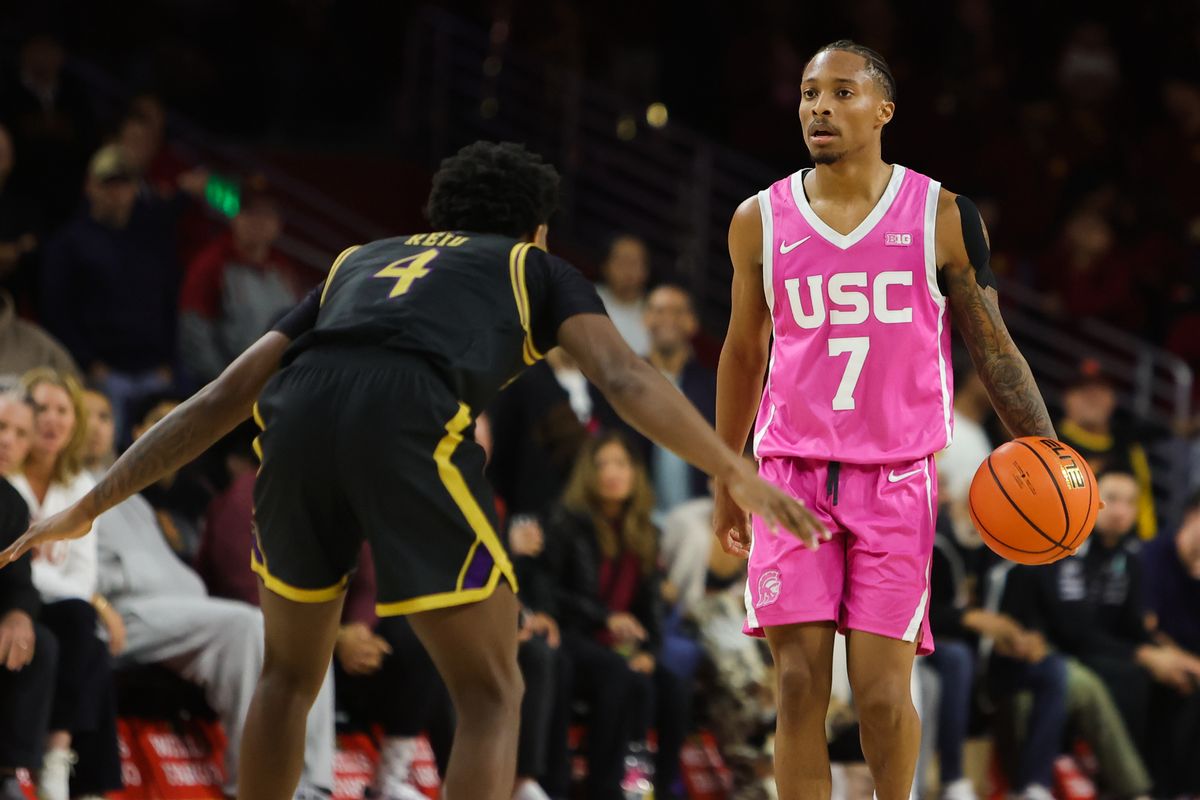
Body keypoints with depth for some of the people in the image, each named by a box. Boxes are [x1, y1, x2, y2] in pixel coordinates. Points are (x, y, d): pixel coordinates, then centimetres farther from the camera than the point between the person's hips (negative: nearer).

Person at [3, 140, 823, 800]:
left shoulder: (358, 263, 40)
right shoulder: (540, 269, 31)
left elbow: (220, 399, 34)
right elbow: (625, 377, 10)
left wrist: (87, 509, 35)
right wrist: (741, 475, 5)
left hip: (301, 416, 4)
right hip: (412, 427, -4)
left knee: (291, 671, 28)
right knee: (492, 698, 8)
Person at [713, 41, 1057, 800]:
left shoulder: (943, 218, -1)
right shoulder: (762, 221, 5)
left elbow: (991, 344, 4)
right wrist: (726, 479, 19)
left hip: (897, 480, -1)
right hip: (794, 473, 2)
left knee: (882, 689, -6)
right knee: (800, 685, -6)